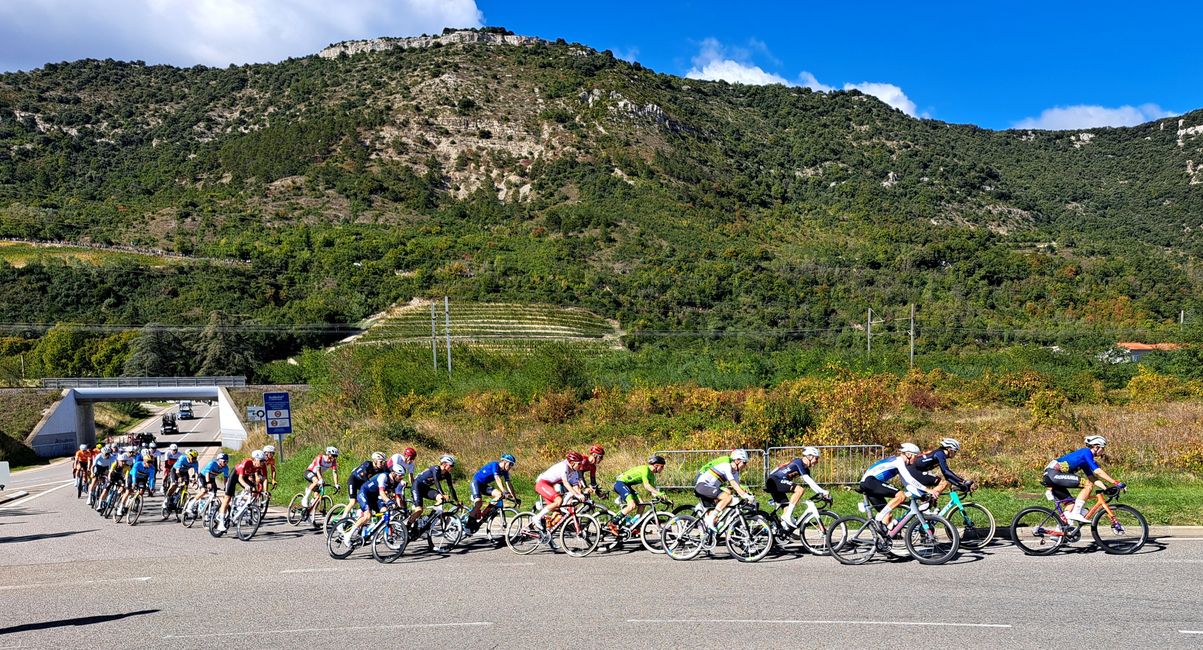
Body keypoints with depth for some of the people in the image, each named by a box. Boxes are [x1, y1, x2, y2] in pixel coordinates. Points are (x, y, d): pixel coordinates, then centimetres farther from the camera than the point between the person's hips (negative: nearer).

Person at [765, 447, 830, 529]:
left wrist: (821, 494, -1)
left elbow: (810, 482, 13)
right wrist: (823, 491, -24)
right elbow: (807, 480, -22)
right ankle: (788, 516, -22)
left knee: (787, 507, 7)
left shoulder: (805, 469, 16)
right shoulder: (798, 462, -13)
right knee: (800, 489, -24)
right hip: (774, 480, -10)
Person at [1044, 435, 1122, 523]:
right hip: (1054, 473, -10)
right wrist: (1115, 483, -9)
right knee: (1088, 485, -13)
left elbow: (1092, 478, 22)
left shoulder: (1086, 460, 26)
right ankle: (1076, 513, -14)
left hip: (1050, 476, 10)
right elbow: (1098, 472, -11)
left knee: (1071, 502, 14)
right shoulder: (1086, 452, -3)